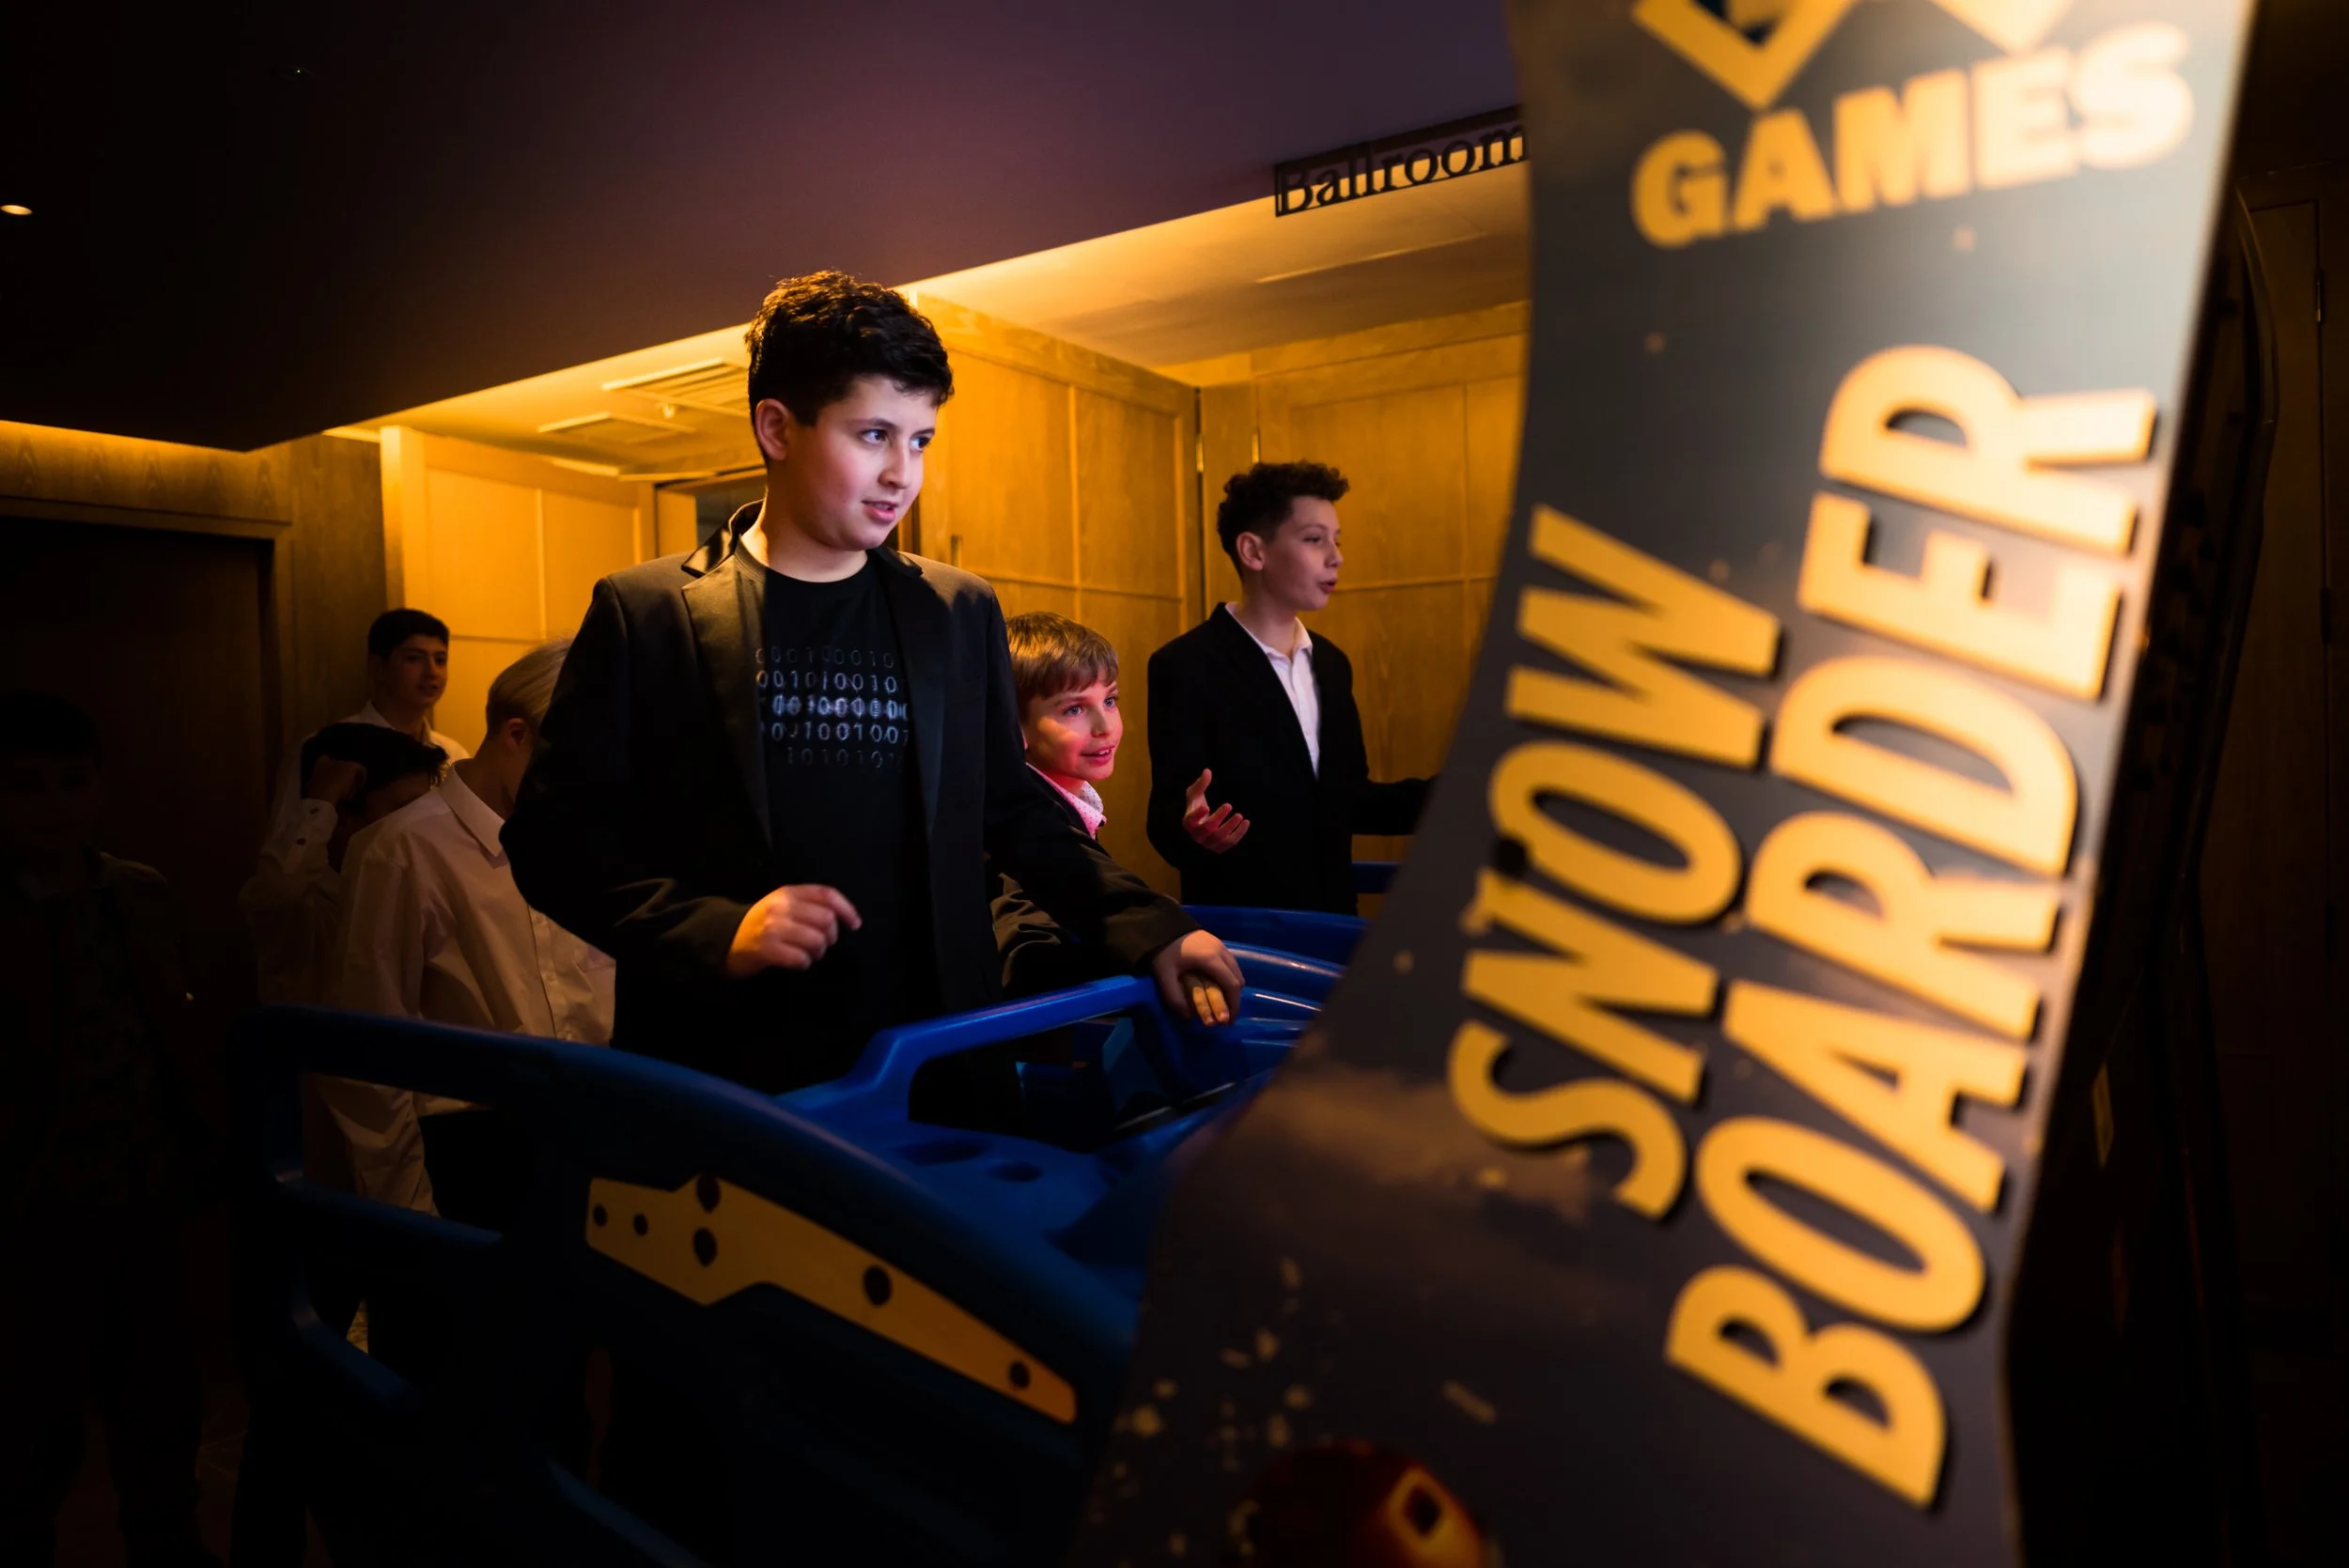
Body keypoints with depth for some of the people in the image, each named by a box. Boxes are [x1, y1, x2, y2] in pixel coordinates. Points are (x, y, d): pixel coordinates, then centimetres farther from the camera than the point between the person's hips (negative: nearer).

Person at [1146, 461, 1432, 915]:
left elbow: (1347, 801, 10)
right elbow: (1168, 820, -16)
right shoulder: (1185, 666, -13)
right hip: (1239, 926, -6)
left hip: (1329, 920, 6)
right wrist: (1194, 830, -37)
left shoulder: (1331, 663, 7)